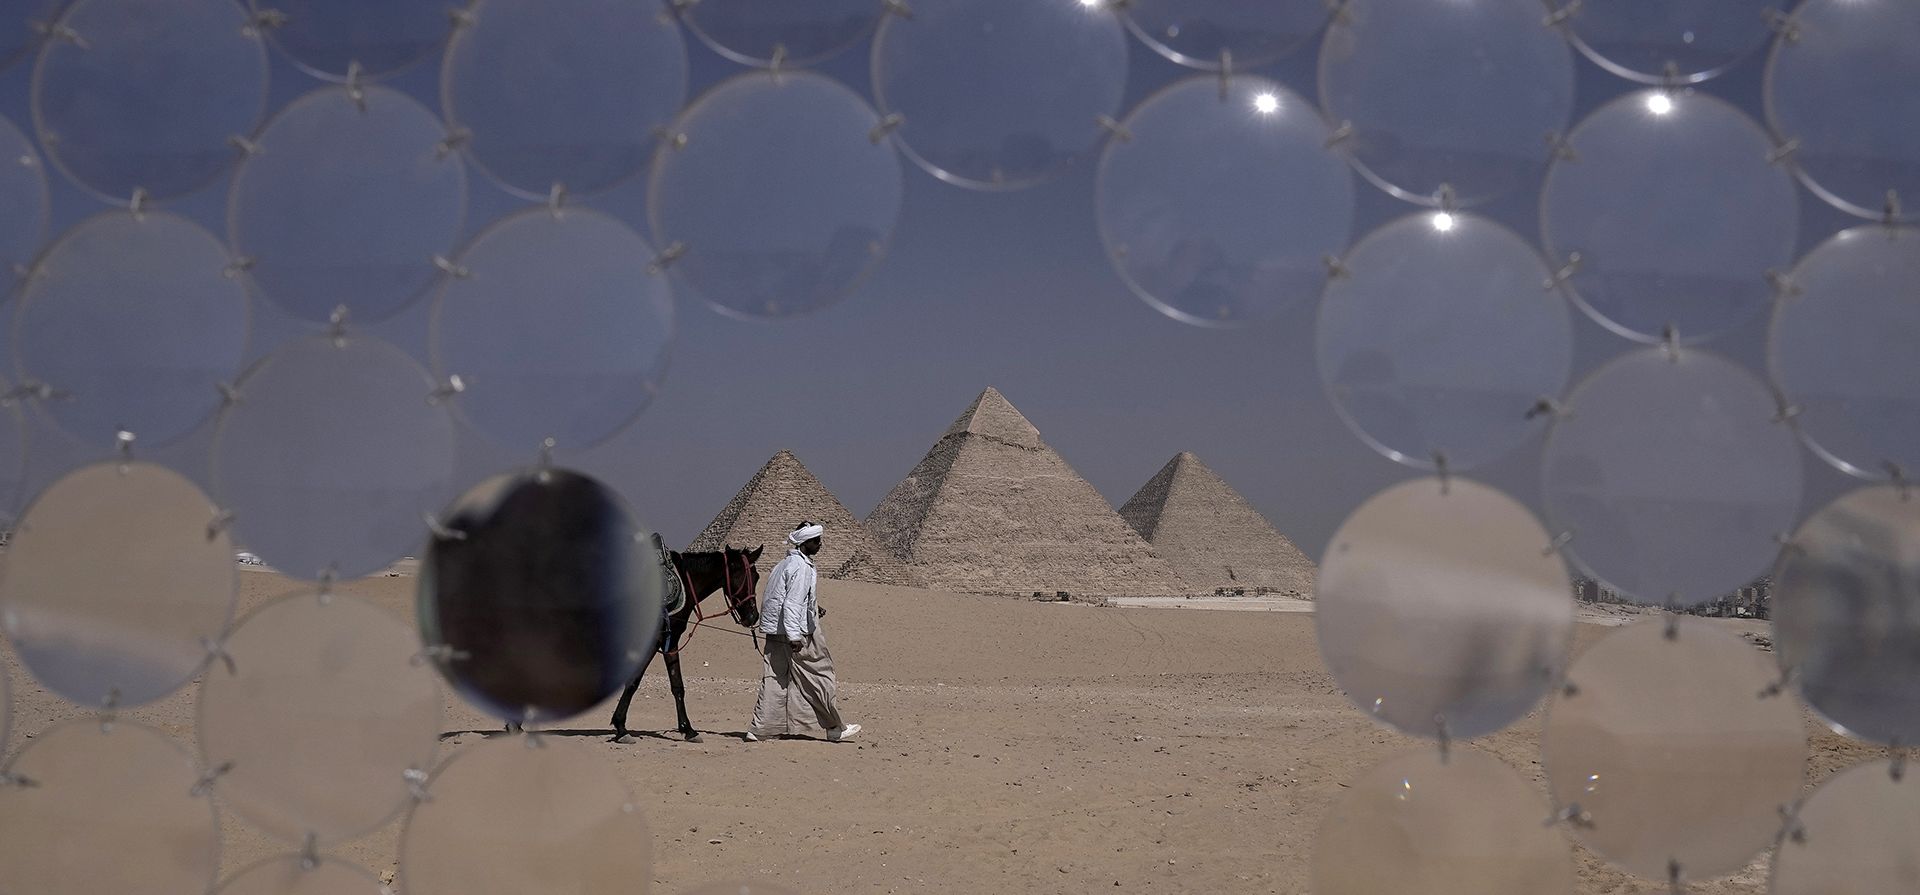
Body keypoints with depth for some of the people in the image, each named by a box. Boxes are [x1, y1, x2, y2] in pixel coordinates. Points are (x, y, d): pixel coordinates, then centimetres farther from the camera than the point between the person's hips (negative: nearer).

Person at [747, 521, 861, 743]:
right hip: (800, 634, -9)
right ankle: (835, 729, 12)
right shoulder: (801, 568, -15)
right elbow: (792, 603, -22)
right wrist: (795, 636, -25)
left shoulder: (784, 565, 16)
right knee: (820, 677, 3)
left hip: (774, 633, 9)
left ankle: (758, 730, 3)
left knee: (774, 681, 8)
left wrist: (812, 609, 24)